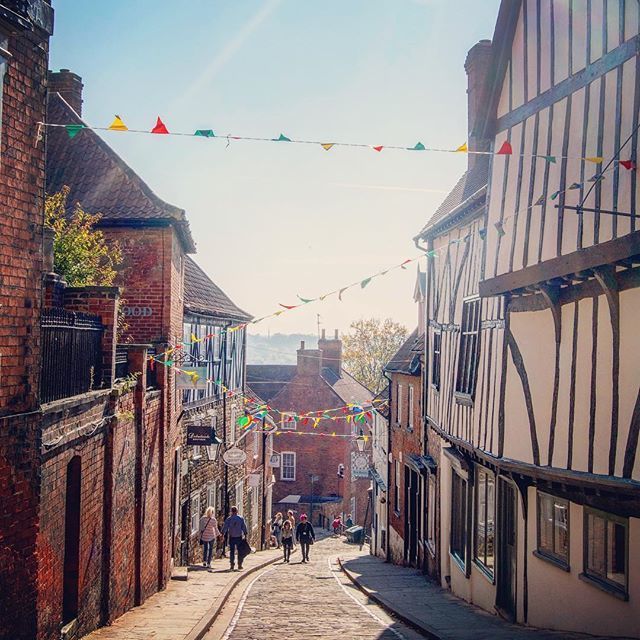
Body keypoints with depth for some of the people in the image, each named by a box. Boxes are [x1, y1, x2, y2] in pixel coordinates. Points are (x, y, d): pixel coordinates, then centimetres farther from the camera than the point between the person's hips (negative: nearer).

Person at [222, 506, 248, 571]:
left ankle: (232, 565, 2)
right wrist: (245, 534, 4)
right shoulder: (241, 518, 0)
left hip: (231, 537, 0)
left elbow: (225, 527, -5)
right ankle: (239, 564, 9)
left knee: (232, 551, 5)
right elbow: (244, 527, -1)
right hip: (239, 537, 0)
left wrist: (222, 534, -1)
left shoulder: (229, 519, -2)